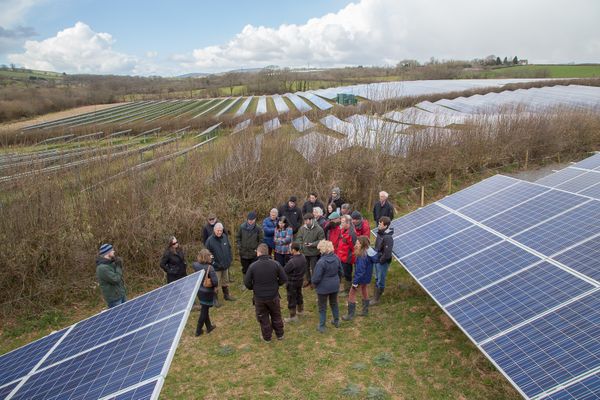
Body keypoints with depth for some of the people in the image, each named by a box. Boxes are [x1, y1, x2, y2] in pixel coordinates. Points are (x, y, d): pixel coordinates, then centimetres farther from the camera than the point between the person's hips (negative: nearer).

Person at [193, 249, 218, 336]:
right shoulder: (210, 268, -26)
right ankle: (198, 330, 21)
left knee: (205, 309, 22)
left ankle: (209, 327, 39)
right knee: (204, 311, 10)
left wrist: (210, 261, 4)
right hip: (207, 292, -6)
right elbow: (215, 282, -26)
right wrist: (214, 285, -3)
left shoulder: (196, 265, -10)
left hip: (199, 291, 6)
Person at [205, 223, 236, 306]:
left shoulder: (225, 237, -4)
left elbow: (229, 248, 9)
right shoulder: (210, 240, -19)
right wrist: (213, 263, -16)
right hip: (216, 267, -5)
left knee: (225, 282, 23)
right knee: (216, 284, 5)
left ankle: (226, 295, 41)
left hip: (226, 265, 5)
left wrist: (230, 259, 4)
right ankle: (215, 299, 22)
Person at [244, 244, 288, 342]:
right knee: (276, 316, 23)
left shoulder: (253, 266, -19)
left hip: (259, 297, -1)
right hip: (273, 296, 2)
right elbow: (284, 279, -9)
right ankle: (280, 334, 37)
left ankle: (267, 337, 31)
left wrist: (253, 288, 9)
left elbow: (247, 282, -12)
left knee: (263, 318, 18)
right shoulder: (275, 264, -14)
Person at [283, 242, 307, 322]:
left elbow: (284, 271, -23)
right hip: (300, 280, 8)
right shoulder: (303, 257, -9)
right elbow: (304, 269, 4)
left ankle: (293, 316, 18)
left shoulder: (292, 262, -34)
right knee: (299, 295, 26)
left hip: (292, 282, -8)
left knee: (291, 298, 7)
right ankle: (300, 310, 45)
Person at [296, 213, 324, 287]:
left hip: (314, 252, -4)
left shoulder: (319, 229, -13)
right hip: (304, 252, 4)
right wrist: (301, 245, -11)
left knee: (314, 268, 3)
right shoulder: (302, 228, 0)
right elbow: (298, 238, 7)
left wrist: (312, 244, -20)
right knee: (306, 267, 18)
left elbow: (321, 241, -11)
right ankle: (308, 280, 36)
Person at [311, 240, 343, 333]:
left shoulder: (321, 262, -28)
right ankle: (336, 321, 41)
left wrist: (313, 283, -1)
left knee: (322, 307, 12)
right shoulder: (336, 258, -8)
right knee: (334, 303, 26)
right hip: (335, 286, 6)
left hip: (323, 288, -6)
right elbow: (340, 272, 5)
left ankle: (321, 326, 23)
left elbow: (316, 277, -22)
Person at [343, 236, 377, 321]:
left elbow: (360, 270, -28)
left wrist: (355, 282, -22)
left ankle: (350, 314, 14)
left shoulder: (362, 256, -29)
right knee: (365, 293, 25)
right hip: (367, 277, 9)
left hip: (361, 278, -9)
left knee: (351, 294, 6)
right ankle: (365, 311, 40)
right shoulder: (369, 251, -5)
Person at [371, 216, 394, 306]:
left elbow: (387, 252, -26)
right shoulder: (380, 233, 1)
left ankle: (376, 299, 17)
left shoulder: (388, 237, -26)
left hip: (383, 262, -9)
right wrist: (375, 257, 10)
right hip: (377, 260, 9)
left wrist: (381, 261, -16)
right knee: (377, 279, 21)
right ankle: (376, 296, 36)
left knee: (380, 281, 5)